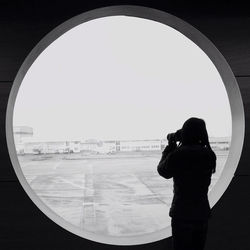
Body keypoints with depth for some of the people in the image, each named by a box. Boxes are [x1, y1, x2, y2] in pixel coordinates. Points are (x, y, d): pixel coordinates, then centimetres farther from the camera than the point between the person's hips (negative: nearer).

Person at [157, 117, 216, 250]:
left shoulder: (178, 154, -18)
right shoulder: (209, 155, -3)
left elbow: (162, 171, 0)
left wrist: (170, 146, 8)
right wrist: (175, 148, 11)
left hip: (182, 214, -5)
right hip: (203, 213, 5)